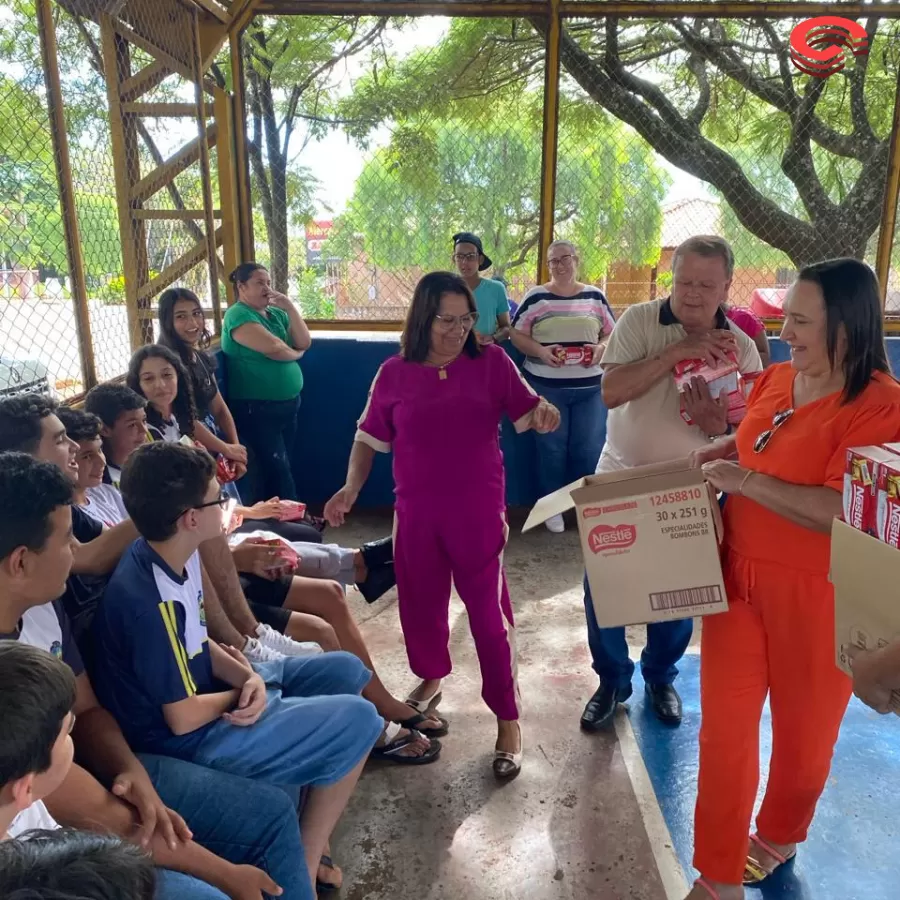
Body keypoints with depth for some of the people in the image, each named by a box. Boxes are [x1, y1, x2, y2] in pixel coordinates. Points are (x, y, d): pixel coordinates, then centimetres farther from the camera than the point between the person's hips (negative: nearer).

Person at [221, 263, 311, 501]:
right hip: (257, 408, -7)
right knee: (277, 468, -4)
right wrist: (295, 353, -2)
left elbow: (304, 343, 4)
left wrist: (290, 307, -5)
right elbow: (273, 348, -23)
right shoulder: (238, 315, -11)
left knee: (282, 465, 14)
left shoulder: (276, 312, 13)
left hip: (289, 402, 7)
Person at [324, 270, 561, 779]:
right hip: (416, 513, 3)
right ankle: (431, 679, 47)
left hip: (479, 512, -2)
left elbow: (528, 412, -4)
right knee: (421, 603, 18)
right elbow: (370, 438, 7)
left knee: (489, 612, 3)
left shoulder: (492, 362, -4)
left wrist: (544, 413, -27)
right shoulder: (395, 374, 0)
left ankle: (508, 719, 18)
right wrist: (351, 488, -4)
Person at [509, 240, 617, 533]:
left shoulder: (595, 296, 8)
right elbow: (517, 334, 1)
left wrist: (600, 348, -9)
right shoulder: (535, 296, 1)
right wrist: (540, 351, -16)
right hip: (546, 385, -2)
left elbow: (611, 333, 12)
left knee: (589, 447, 6)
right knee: (551, 447, 5)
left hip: (590, 386, 2)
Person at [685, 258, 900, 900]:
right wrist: (722, 452, 2)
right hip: (739, 575, 6)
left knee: (804, 731, 18)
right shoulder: (776, 378, 3)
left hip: (816, 595, -5)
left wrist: (746, 480, -24)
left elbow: (843, 511, -27)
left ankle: (779, 839, 48)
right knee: (724, 726, 10)